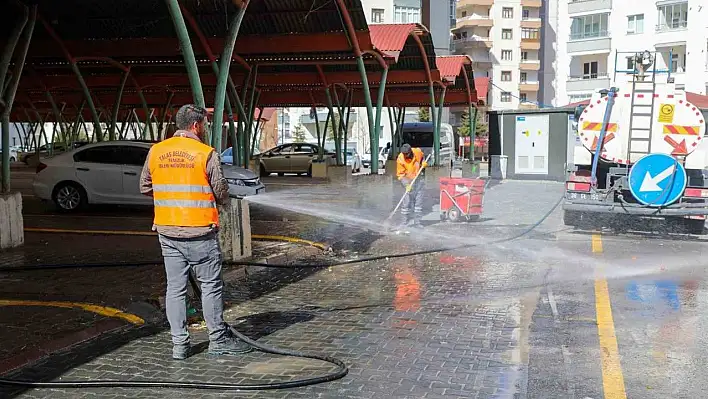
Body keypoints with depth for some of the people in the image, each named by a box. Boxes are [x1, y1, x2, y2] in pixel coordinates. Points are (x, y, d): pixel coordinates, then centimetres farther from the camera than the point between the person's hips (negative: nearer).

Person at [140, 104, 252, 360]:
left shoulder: (156, 151, 4)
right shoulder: (206, 154, -10)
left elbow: (145, 187, 11)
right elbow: (221, 192, -6)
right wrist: (223, 202, 16)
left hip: (167, 232, 5)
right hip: (199, 232, -5)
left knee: (175, 288, 9)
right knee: (211, 286, 7)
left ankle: (179, 344, 13)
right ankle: (218, 339, 15)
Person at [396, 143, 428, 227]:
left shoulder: (417, 151, -12)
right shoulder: (400, 160, -21)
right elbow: (400, 174, -15)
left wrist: (423, 162, -5)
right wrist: (406, 184, -27)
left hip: (418, 179, 4)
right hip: (408, 180, -4)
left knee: (419, 200, 6)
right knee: (407, 200, -11)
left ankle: (417, 221, 14)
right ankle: (405, 220, 1)